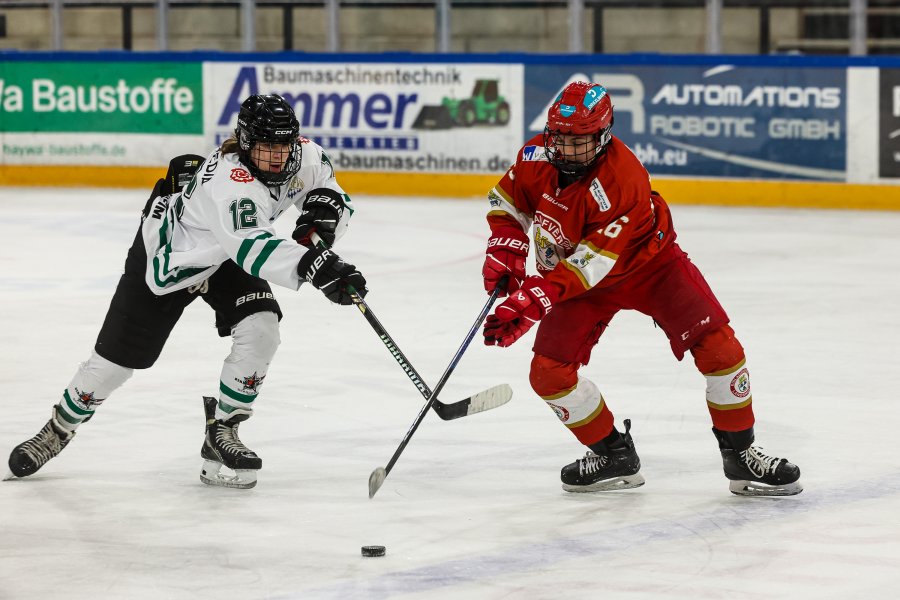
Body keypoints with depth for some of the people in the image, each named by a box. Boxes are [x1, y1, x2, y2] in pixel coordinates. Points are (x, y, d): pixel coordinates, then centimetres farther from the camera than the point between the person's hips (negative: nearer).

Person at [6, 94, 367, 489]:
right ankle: (61, 426, 30)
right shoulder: (230, 180, -42)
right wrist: (314, 266, -68)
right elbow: (251, 248, -56)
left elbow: (332, 195, -4)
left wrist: (323, 212, -29)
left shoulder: (303, 156, -19)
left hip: (226, 256, 6)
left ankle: (222, 432, -2)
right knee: (119, 355, 3)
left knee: (260, 328, -19)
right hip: (168, 254, -6)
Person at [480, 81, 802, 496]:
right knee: (548, 372, -10)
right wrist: (505, 250, -11)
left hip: (649, 264, -4)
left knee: (717, 347, -17)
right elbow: (508, 199, 5)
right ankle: (613, 456, 11)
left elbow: (592, 264, -37)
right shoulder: (537, 156, -16)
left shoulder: (622, 181, -35)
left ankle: (741, 455, 0)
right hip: (573, 276, 4)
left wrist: (534, 300, -42)